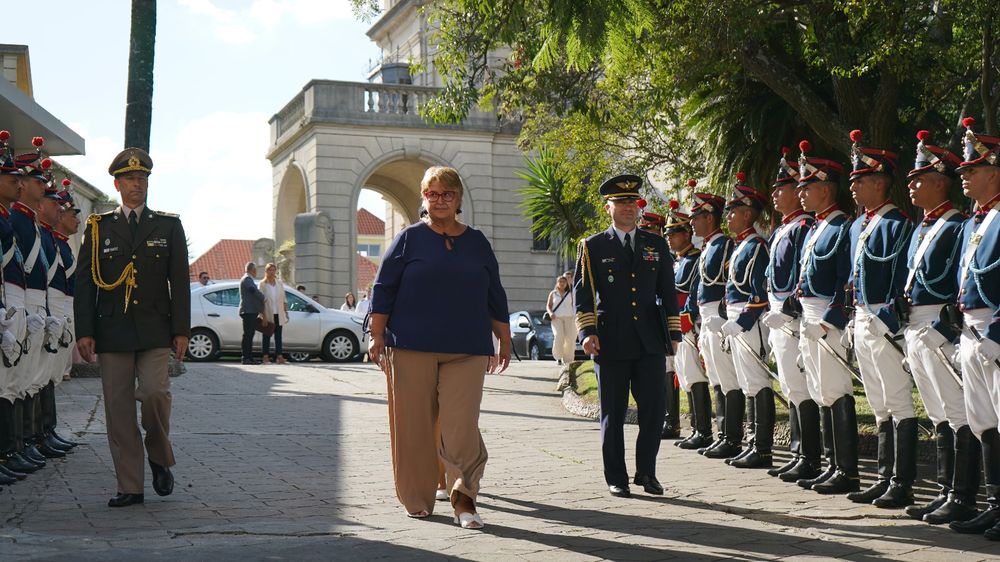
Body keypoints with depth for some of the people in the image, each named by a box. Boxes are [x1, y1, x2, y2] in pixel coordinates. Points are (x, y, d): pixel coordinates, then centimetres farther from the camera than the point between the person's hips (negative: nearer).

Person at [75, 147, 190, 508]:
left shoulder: (168, 225, 10)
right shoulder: (98, 227, 10)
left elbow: (179, 281, 7)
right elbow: (84, 283, 6)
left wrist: (181, 330, -1)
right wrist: (84, 332, -3)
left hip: (154, 330, -1)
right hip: (112, 331, 1)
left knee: (155, 392, -19)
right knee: (118, 408, 0)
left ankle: (160, 458, 8)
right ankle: (130, 487, 7)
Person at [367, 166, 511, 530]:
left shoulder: (477, 242, 14)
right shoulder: (409, 239, 5)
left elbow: (495, 296, 18)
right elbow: (383, 290, 3)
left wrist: (504, 341, 16)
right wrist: (377, 336, -5)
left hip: (465, 350, 1)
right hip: (412, 348, -1)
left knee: (461, 425, -9)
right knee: (414, 425, 2)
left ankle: (464, 499, -3)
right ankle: (417, 499, 14)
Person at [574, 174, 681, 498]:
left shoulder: (656, 245, 14)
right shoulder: (593, 247, 6)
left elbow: (668, 292, 14)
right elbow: (583, 293, 1)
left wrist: (673, 333, 9)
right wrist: (587, 331, -10)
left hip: (650, 342, 2)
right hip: (611, 344, -2)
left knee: (654, 410, 0)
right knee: (613, 415, 3)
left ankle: (646, 473, 16)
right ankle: (616, 479, 13)